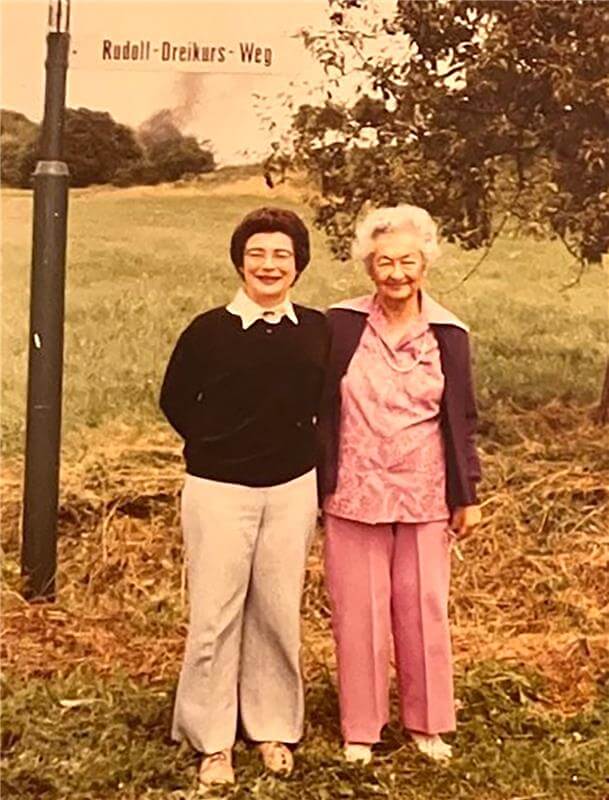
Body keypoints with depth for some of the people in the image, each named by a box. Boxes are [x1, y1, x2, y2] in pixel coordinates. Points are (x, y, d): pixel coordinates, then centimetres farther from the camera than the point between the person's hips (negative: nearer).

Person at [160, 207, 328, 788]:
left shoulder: (317, 330, 2)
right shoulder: (209, 330, -6)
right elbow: (174, 400, 5)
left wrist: (295, 448, 7)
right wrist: (219, 449, 6)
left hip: (292, 491, 2)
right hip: (219, 493, -2)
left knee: (278, 613, 10)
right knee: (214, 615, 2)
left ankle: (273, 728, 26)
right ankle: (213, 741, 16)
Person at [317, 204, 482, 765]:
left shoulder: (446, 333, -1)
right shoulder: (342, 324, -4)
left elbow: (460, 420, 5)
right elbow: (323, 410, 1)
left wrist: (467, 496, 5)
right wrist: (319, 485, 1)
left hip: (424, 497, 1)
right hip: (355, 495, -1)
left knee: (424, 611, 9)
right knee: (358, 613, 7)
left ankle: (427, 723, 27)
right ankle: (360, 728, 23)